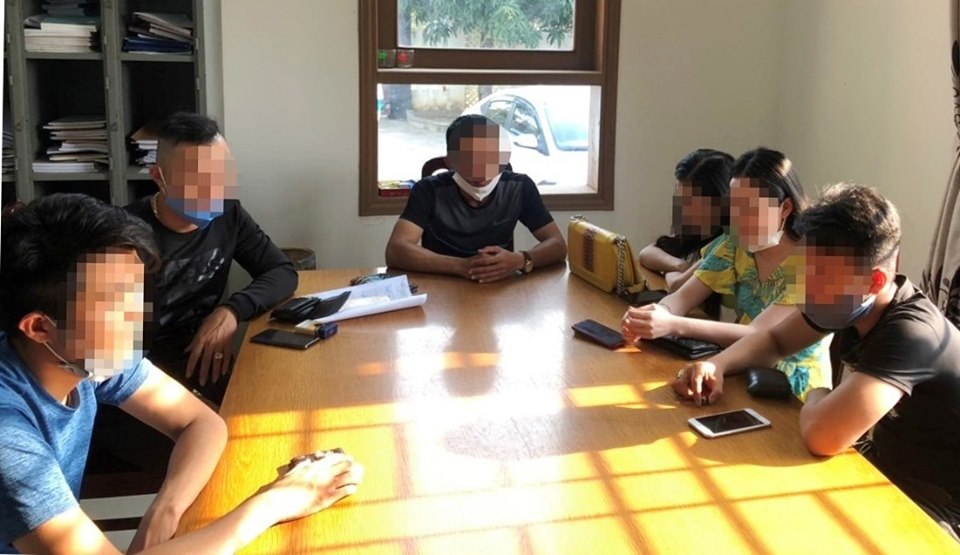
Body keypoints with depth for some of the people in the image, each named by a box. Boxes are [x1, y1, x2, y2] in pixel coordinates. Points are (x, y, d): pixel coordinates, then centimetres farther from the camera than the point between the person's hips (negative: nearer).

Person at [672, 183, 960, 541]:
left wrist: (816, 398, -19)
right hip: (881, 478, 7)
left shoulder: (911, 334, -33)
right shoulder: (848, 303, -8)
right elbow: (775, 340, 9)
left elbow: (822, 435, -44)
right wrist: (717, 364, -12)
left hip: (924, 515, -7)